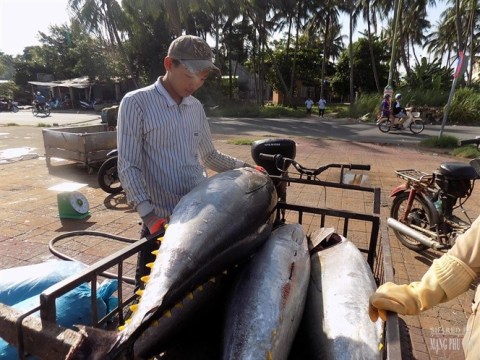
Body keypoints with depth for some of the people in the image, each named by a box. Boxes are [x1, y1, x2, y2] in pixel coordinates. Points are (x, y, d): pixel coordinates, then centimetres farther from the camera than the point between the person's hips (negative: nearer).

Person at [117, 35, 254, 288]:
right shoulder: (136, 103, -7)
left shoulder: (196, 107, 10)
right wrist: (149, 215, -22)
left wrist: (245, 168, 10)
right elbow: (128, 167, -12)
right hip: (162, 221, -5)